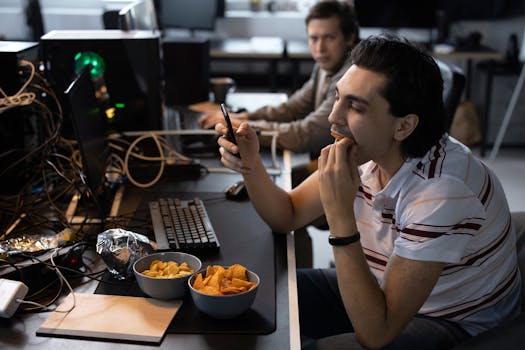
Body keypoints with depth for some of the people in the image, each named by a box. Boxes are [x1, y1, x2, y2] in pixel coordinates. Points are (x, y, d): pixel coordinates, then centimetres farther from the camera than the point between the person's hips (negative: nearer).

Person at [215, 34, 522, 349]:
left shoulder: (442, 192, -35)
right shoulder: (364, 150, -13)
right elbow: (287, 216, -1)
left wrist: (340, 216, -39)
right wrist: (252, 166, -20)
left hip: (456, 323, -6)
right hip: (384, 287, 7)